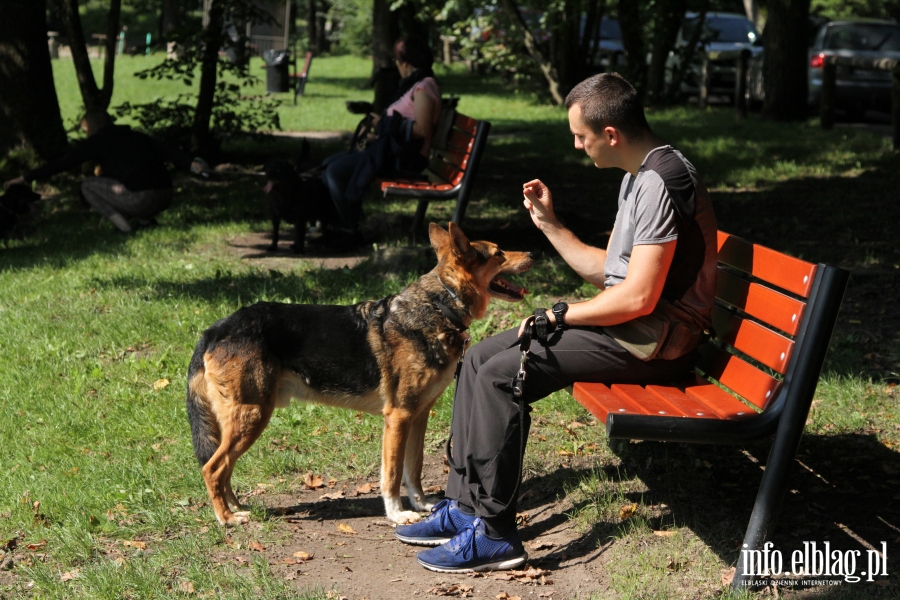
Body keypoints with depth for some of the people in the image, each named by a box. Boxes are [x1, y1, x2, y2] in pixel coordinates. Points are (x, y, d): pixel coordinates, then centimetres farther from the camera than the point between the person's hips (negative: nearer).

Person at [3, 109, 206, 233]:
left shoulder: (98, 141, 6)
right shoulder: (135, 136, 23)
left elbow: (63, 163, 8)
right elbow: (167, 151, 11)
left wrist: (26, 178, 14)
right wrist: (190, 164, 6)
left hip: (141, 200, -7)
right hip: (165, 198, 7)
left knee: (88, 186, 12)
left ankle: (125, 226, -2)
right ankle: (146, 220, 14)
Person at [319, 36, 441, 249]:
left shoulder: (423, 88, -14)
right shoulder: (417, 85, 19)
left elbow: (422, 129, -24)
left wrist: (385, 124, -14)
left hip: (405, 157, -11)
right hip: (393, 150, 11)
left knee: (335, 172, -20)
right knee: (329, 164, 7)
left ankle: (349, 231, -10)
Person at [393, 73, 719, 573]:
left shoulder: (661, 181, -19)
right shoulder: (638, 176, 15)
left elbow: (639, 297, -24)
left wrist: (559, 315, -13)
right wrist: (550, 224, 11)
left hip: (656, 339, -11)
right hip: (628, 326, 11)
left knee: (503, 375, -20)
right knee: (480, 358, 6)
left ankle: (494, 534, -12)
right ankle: (464, 507, 9)